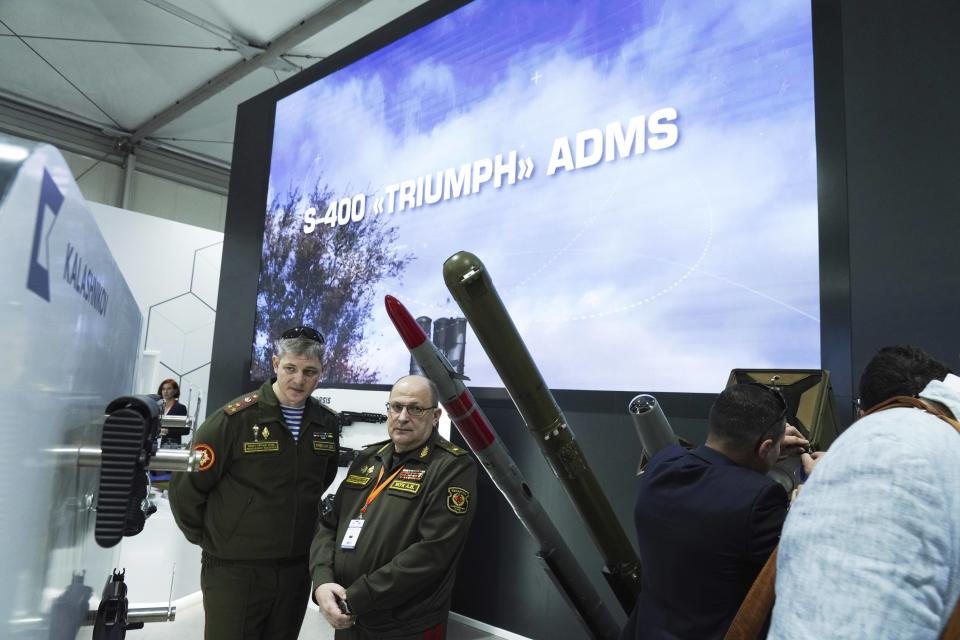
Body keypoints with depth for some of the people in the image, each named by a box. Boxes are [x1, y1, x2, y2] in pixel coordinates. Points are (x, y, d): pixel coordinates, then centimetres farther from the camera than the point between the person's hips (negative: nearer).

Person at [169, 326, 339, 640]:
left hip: (297, 569, 5)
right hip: (234, 570, -4)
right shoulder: (235, 418, -15)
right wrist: (207, 539, 1)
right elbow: (185, 486, -8)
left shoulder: (327, 423, 0)